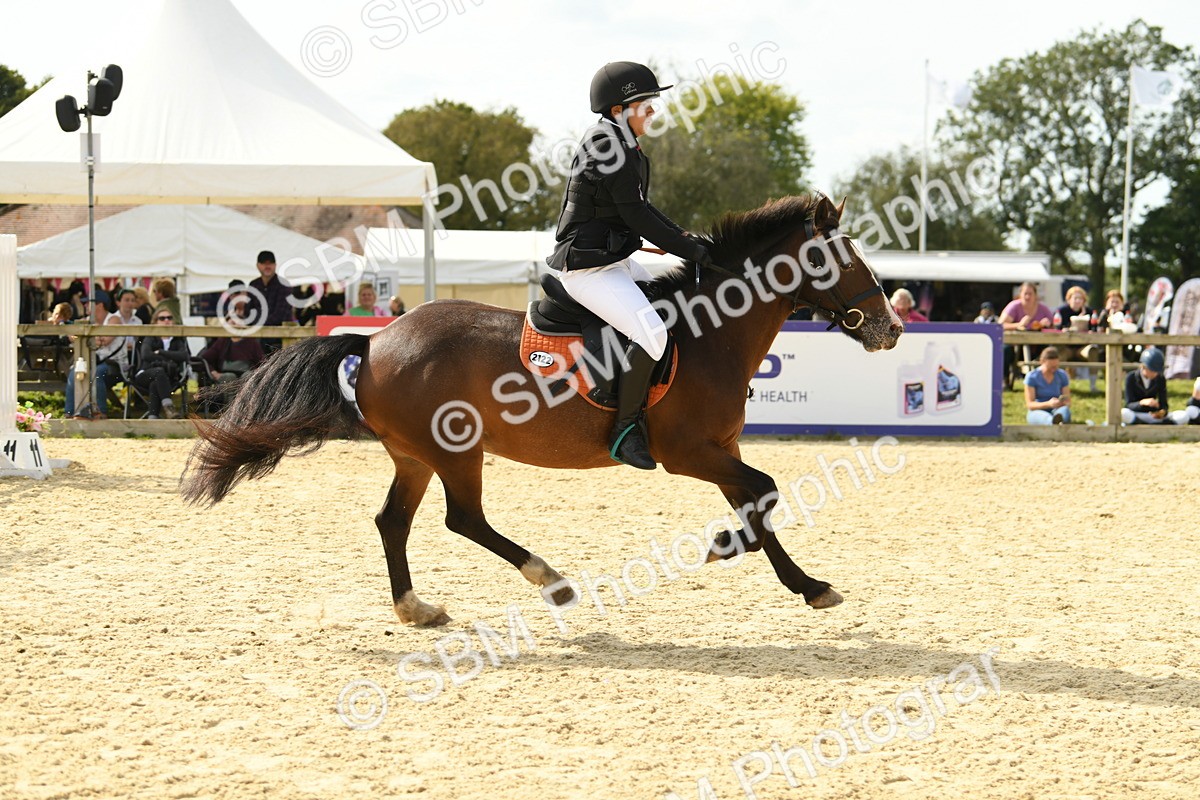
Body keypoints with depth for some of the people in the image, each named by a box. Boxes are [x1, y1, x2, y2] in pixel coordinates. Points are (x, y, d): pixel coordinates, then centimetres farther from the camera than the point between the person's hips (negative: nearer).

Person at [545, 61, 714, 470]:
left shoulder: (622, 145, 14)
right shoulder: (609, 147, -18)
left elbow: (639, 207, 21)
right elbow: (635, 215, -19)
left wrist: (683, 236, 8)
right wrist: (689, 250, -13)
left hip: (615, 260, 11)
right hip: (589, 268, -11)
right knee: (652, 334, -25)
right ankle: (625, 430, -14)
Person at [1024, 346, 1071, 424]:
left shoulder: (1062, 375, 4)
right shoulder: (1031, 377, -6)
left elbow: (1068, 403, 6)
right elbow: (1029, 405, -11)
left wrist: (1062, 403, -20)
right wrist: (1049, 404, -29)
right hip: (1037, 412, -2)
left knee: (1065, 410, -35)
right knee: (1042, 416, -40)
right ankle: (1056, 423, -79)